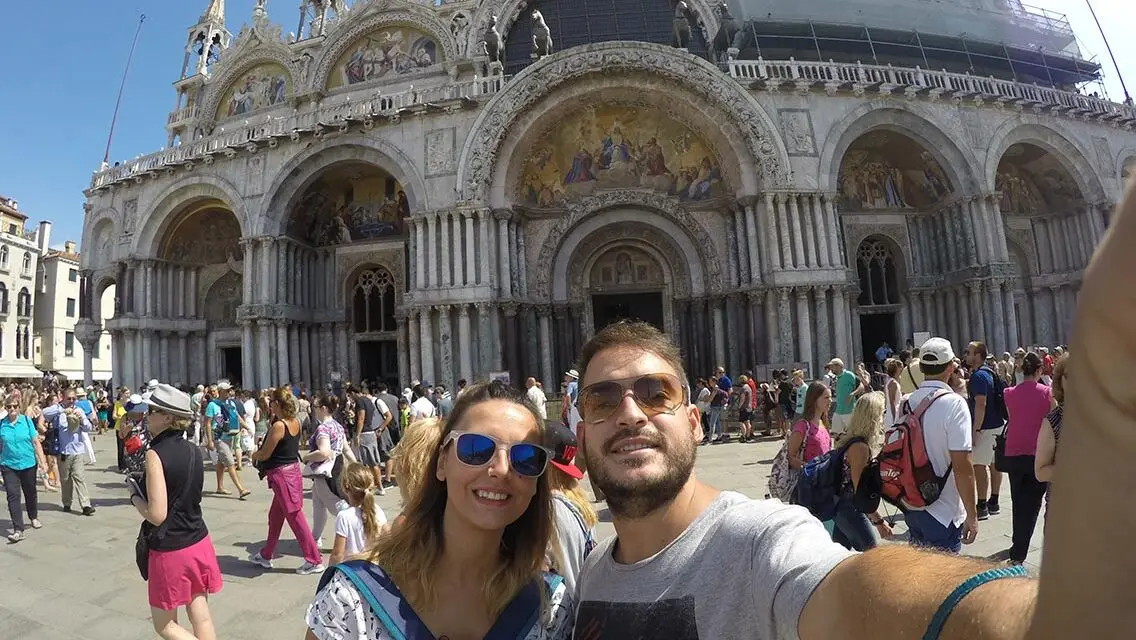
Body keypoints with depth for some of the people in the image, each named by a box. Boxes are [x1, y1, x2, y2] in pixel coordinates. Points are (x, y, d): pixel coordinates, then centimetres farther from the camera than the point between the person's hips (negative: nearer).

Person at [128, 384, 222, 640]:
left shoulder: (155, 454, -18)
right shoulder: (194, 450, 2)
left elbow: (156, 515, -20)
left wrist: (135, 496, -3)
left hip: (170, 551, -6)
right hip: (199, 543, 6)